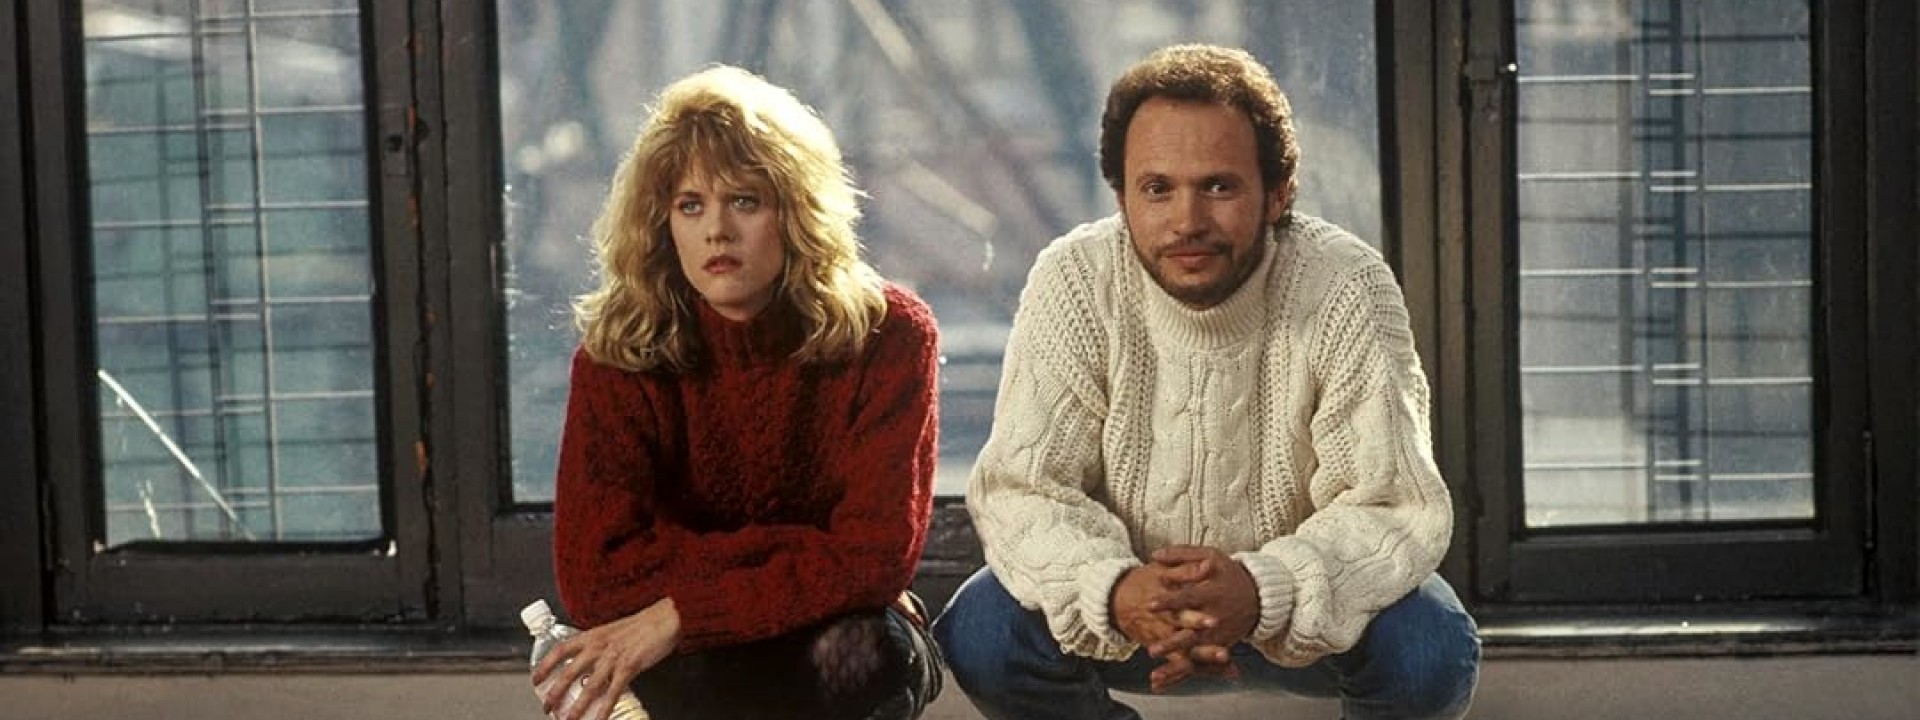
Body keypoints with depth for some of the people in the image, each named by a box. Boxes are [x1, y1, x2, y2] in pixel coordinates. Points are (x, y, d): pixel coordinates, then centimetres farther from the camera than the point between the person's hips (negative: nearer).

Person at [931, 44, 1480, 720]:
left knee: (1431, 649, -30)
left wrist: (1261, 592, -46)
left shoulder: (1349, 290, -21)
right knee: (979, 633, -26)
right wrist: (1114, 592, -44)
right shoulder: (1074, 283, -18)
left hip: (1296, 600, -1)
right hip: (1128, 592, 1)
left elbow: (1393, 508, -25)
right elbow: (1023, 488, -21)